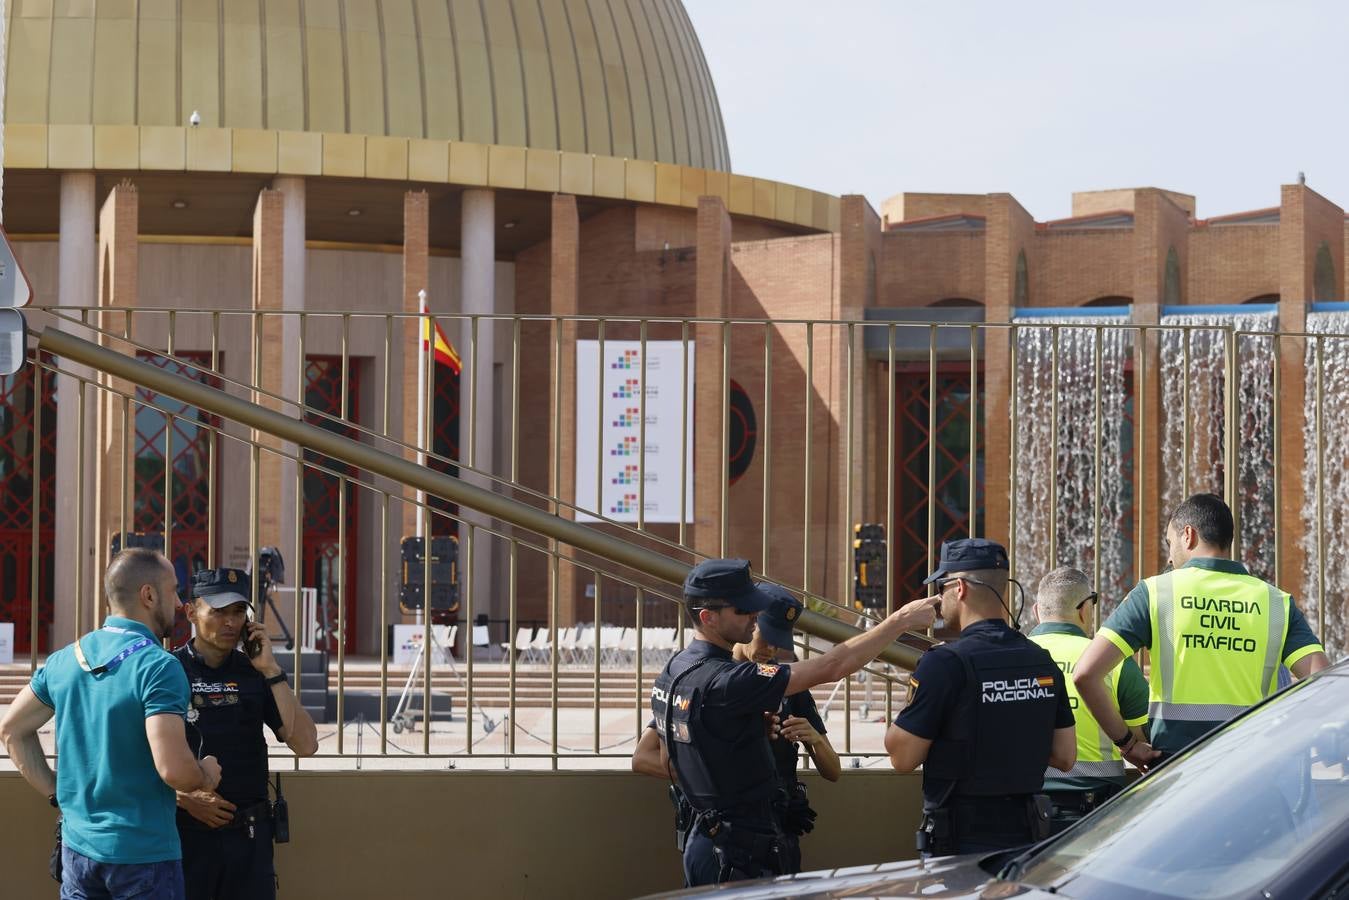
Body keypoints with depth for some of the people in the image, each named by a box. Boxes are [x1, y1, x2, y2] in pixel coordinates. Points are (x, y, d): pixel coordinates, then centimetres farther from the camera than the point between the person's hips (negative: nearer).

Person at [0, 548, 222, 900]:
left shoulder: (66, 660, 5)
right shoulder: (158, 667, -17)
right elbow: (173, 769, -25)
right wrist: (206, 775, -4)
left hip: (78, 845, 6)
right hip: (144, 853, -6)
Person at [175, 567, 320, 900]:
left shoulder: (253, 673, 7)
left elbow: (306, 745, -3)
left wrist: (271, 671, -8)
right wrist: (186, 798, -15)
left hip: (249, 835, 3)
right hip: (185, 832, -3)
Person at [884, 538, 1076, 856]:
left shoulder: (944, 663, -14)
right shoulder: (1043, 662, 6)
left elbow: (902, 758, -10)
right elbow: (1065, 757, 10)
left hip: (962, 841, -6)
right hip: (1025, 835, 6)